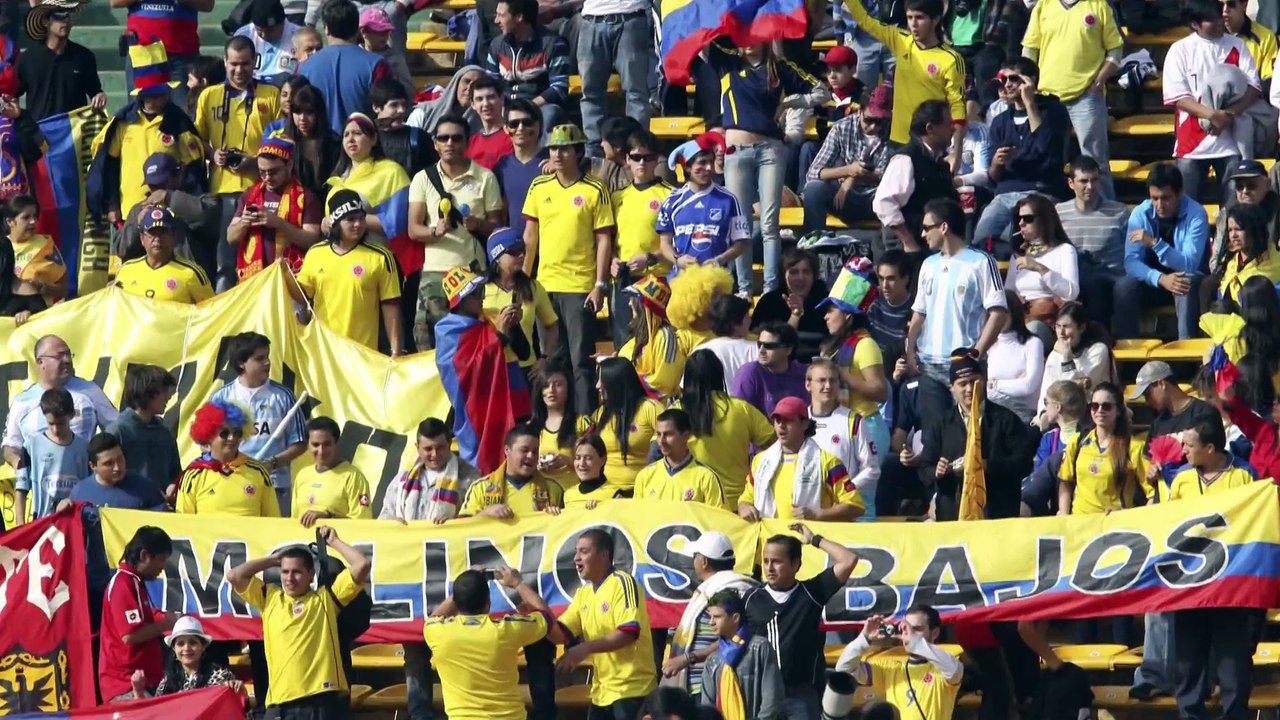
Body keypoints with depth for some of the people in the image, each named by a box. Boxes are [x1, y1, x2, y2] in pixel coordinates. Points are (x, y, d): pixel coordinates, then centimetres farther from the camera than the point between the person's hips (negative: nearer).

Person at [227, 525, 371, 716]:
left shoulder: (326, 598, 11)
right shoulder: (270, 598, 18)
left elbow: (362, 565, 5)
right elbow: (234, 576, 11)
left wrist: (334, 542, 15)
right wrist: (272, 559, 17)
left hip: (323, 700, -2)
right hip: (281, 702, 2)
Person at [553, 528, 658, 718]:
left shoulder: (622, 583, -12)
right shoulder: (583, 592, 14)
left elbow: (628, 633, -22)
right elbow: (561, 632, 13)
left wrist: (585, 648, -28)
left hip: (631, 687, -9)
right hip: (602, 690, 9)